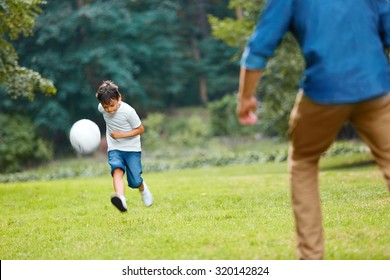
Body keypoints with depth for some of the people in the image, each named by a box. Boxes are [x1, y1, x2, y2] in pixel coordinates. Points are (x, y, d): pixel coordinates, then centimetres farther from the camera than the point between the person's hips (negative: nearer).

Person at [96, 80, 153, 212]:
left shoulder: (128, 111, -22)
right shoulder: (101, 108, -9)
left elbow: (140, 129, -12)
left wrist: (121, 134, -22)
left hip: (132, 148, -2)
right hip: (114, 149, 2)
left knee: (135, 182, -5)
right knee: (117, 170, -28)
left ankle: (143, 188, 34)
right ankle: (120, 197, -52)